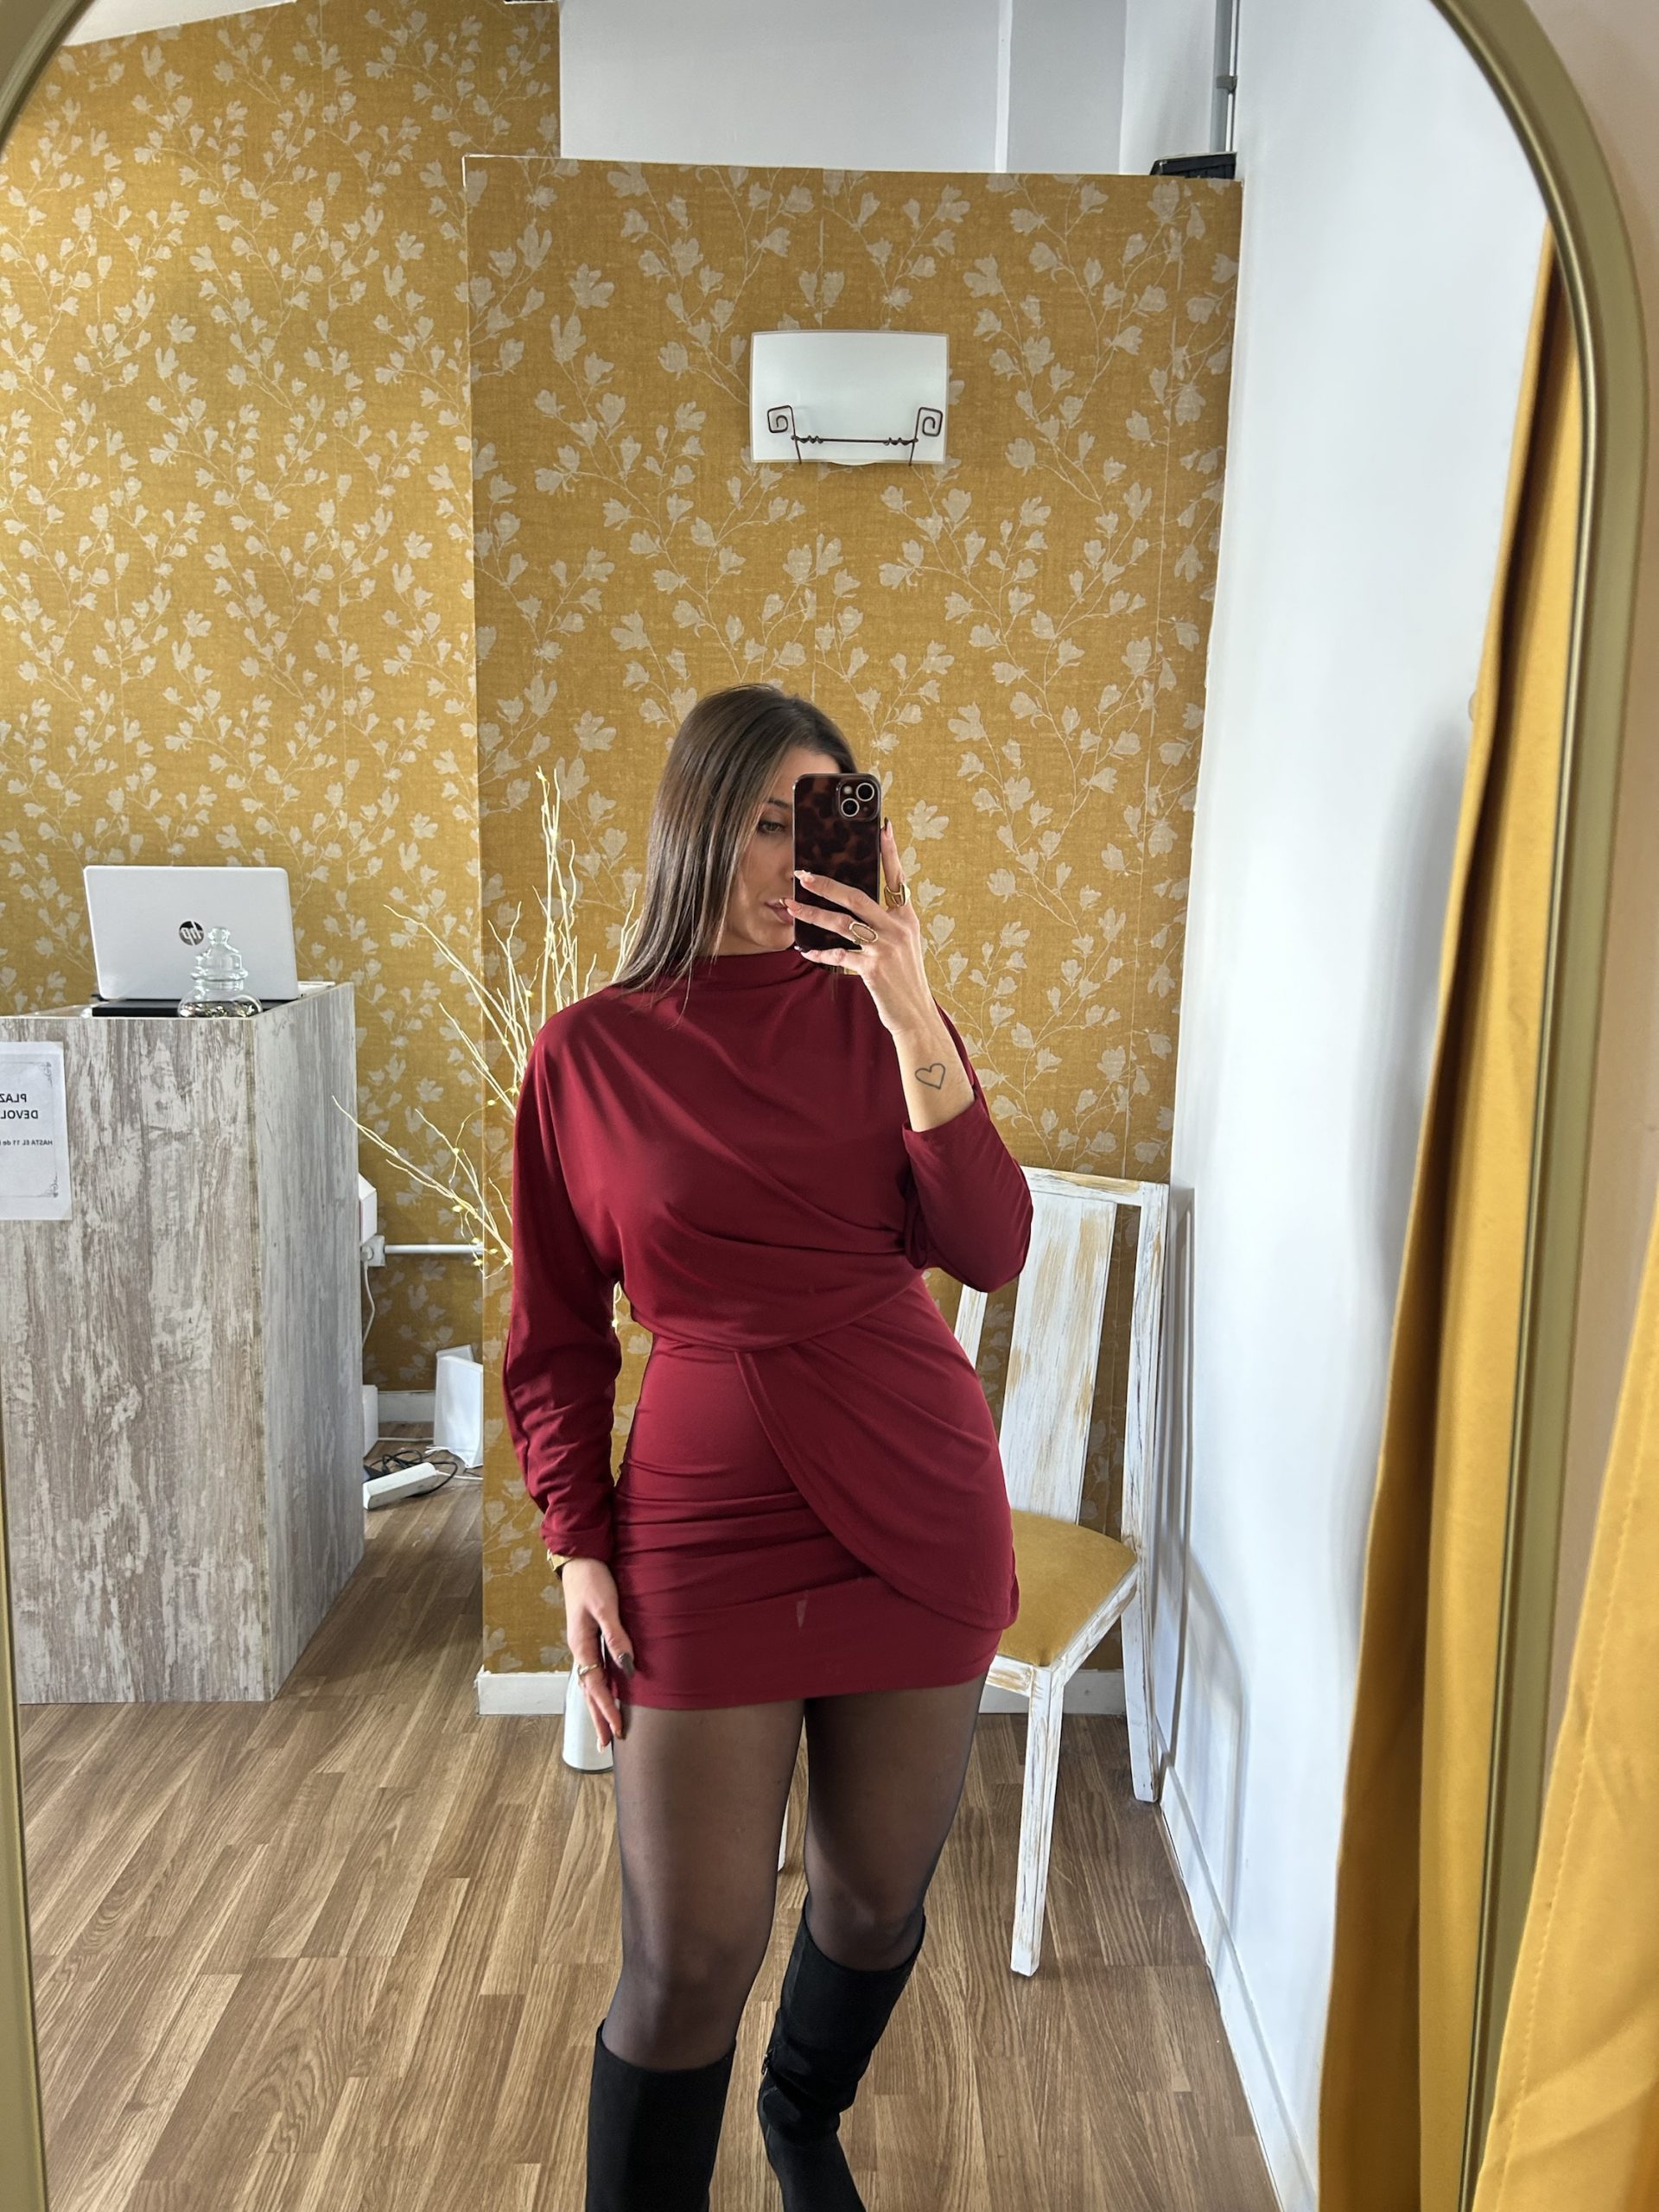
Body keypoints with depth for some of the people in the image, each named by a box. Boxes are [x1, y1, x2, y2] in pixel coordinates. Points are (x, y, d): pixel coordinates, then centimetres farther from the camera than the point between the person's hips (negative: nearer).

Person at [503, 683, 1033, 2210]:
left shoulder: (880, 1017, 1)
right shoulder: (588, 1052, -2)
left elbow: (989, 1252, -11)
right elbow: (557, 1333, 3)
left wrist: (914, 1015, -19)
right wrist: (578, 1547, -2)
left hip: (917, 1510, 3)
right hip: (704, 1521, -2)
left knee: (879, 1894, 18)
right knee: (688, 1961, 3)